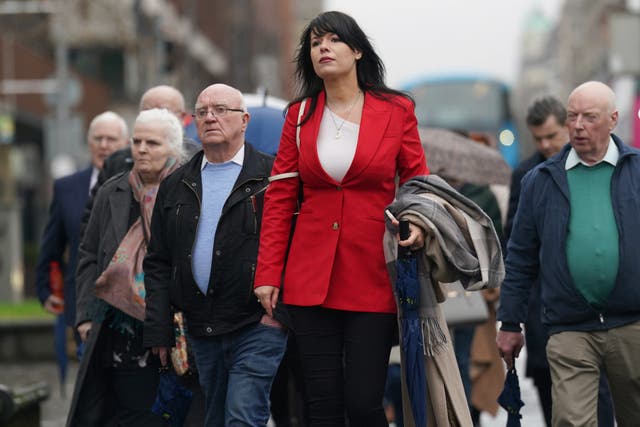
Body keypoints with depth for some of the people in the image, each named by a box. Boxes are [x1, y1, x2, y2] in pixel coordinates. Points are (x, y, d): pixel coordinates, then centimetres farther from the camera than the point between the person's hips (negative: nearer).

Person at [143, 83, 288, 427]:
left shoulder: (272, 176, -1)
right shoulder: (175, 187, 14)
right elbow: (158, 263, 13)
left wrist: (280, 311, -13)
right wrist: (159, 331, 6)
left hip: (258, 326, -5)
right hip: (202, 332, 5)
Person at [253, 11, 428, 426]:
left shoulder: (397, 111, 2)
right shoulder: (300, 115, 7)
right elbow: (280, 198, 7)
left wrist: (419, 225, -15)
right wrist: (268, 274, 1)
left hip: (373, 277, -2)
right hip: (311, 278, 2)